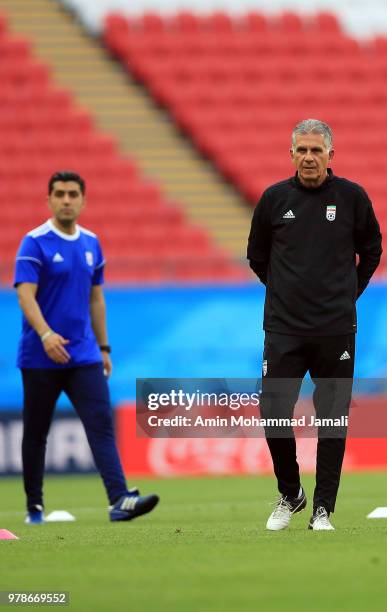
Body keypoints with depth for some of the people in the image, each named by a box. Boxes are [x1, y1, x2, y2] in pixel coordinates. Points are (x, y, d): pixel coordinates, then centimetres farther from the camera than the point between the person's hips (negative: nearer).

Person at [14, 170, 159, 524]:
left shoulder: (91, 243, 10)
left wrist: (103, 347, 16)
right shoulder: (35, 243, -8)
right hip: (40, 358, -4)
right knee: (36, 432, 6)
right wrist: (45, 333, -33)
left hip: (84, 356, 4)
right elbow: (26, 294, -18)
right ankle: (34, 506, 18)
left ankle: (119, 500, -20)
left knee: (102, 424, -10)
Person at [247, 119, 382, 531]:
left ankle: (323, 509, 11)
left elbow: (370, 250, 14)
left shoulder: (352, 197, 0)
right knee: (274, 415, -6)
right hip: (284, 330, 0)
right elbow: (257, 255, 16)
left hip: (336, 329, 0)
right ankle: (290, 496, 16)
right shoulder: (274, 198, 2)